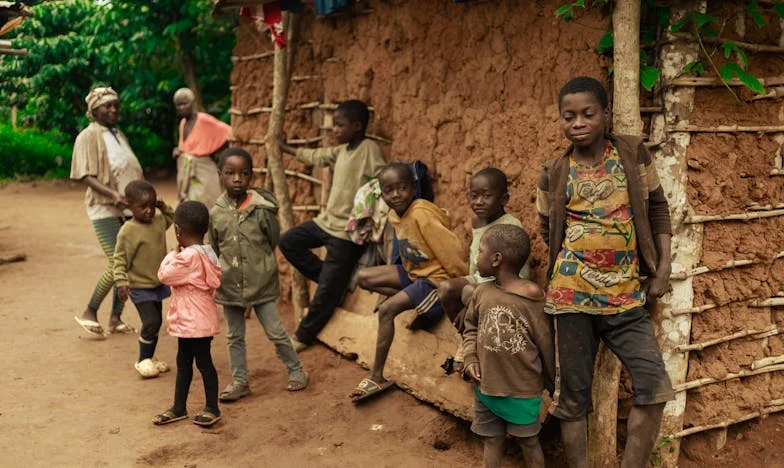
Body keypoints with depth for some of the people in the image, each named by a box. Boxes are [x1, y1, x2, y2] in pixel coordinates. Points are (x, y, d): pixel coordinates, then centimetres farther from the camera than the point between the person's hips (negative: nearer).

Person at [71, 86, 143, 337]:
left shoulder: (118, 135, 19)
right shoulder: (89, 136, -4)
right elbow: (87, 176, -13)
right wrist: (113, 195, -26)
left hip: (128, 208, 7)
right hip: (105, 209, -7)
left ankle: (115, 318, 14)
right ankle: (89, 313, 3)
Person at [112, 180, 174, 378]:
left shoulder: (159, 221, -1)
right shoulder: (128, 231, -20)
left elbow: (172, 218, 24)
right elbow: (120, 258, -16)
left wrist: (164, 207, 6)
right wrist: (121, 282, -23)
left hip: (158, 284, 7)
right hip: (140, 287, -7)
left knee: (156, 321, 15)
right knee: (151, 322, -11)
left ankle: (150, 358, 31)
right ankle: (143, 361, 7)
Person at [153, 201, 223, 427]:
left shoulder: (188, 256, -23)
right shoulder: (206, 253, 7)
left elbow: (164, 275, -14)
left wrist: (173, 253, -5)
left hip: (196, 321, -10)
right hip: (189, 321, 10)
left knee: (203, 362, 2)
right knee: (183, 362, 17)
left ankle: (212, 408, 14)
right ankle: (179, 407, 27)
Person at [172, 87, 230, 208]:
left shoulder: (204, 120, -13)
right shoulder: (183, 123, 11)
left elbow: (230, 134, -14)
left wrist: (210, 152, -7)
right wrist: (178, 151, 2)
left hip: (202, 175, -8)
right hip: (185, 175, 8)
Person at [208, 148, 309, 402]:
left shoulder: (262, 209, -12)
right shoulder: (216, 213, -4)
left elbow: (274, 243, 1)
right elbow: (214, 250, 9)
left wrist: (260, 267, 5)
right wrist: (222, 273, 7)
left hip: (261, 284, -3)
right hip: (230, 286, 3)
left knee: (275, 332, 5)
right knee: (235, 336, 14)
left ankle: (296, 370, 24)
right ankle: (239, 381, 27)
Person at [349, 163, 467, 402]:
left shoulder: (420, 215, -27)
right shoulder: (395, 215, 0)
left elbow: (451, 250, -25)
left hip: (437, 278, -10)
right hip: (414, 272, 10)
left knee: (386, 310, -21)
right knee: (364, 277, 4)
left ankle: (377, 377, -8)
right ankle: (422, 307, 1)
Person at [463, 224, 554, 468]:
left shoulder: (532, 298, -18)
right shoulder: (482, 292, -3)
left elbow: (546, 343, -9)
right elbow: (471, 327, 12)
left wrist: (553, 383, 1)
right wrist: (471, 358, -4)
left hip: (523, 388, -4)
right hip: (486, 385, 5)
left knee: (528, 440, 12)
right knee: (492, 439, 16)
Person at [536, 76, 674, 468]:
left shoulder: (633, 153, 3)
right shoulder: (554, 174, 2)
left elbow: (657, 209, 8)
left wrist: (663, 268, 1)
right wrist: (579, 261, 2)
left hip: (627, 293, 1)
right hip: (573, 294, -1)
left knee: (655, 387, -6)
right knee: (574, 394, 5)